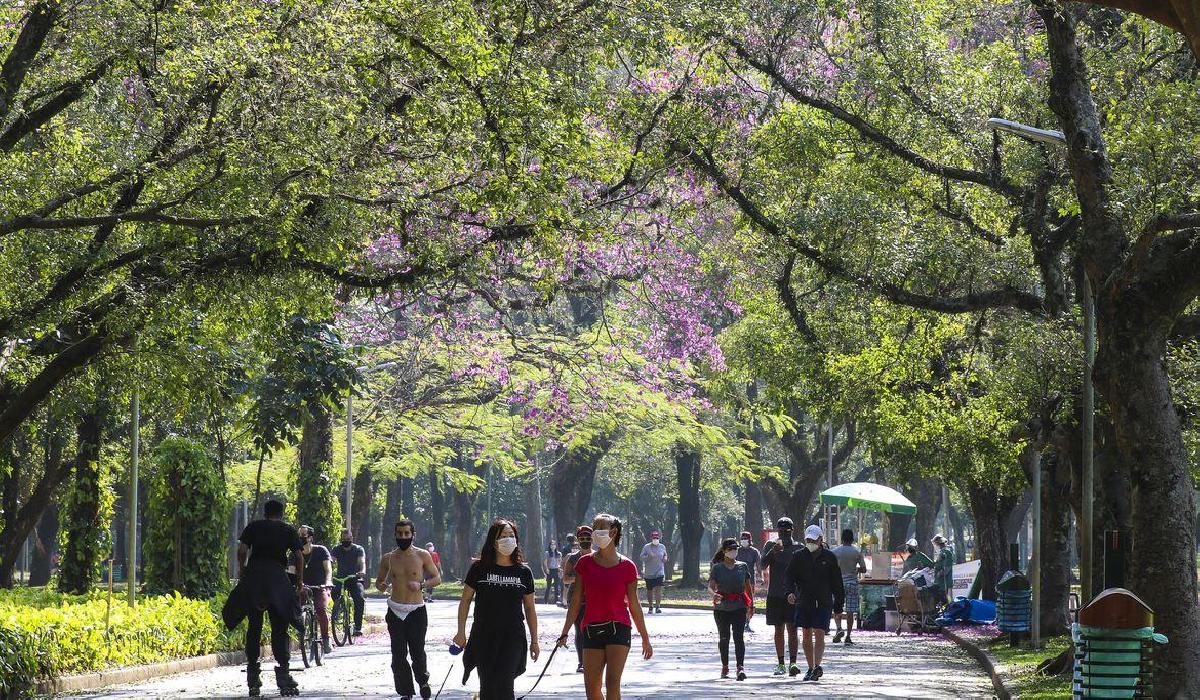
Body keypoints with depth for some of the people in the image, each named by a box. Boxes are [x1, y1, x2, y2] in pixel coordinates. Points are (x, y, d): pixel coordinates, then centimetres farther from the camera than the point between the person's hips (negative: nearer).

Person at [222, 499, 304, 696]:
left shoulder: (253, 527, 13)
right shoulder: (289, 531, 12)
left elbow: (242, 551, 3)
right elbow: (298, 556, 6)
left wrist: (241, 570, 18)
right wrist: (299, 581, 15)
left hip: (253, 576, 1)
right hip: (277, 578, -1)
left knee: (254, 627, 7)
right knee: (279, 628, 0)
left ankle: (253, 679, 5)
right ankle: (283, 673, -9)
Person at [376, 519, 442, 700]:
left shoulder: (422, 556, 1)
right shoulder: (388, 559, 8)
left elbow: (437, 578, 7)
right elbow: (379, 581, 19)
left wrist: (421, 584, -11)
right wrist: (381, 586, -6)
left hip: (416, 611, -2)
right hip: (395, 612, 2)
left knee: (418, 652, -5)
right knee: (398, 656, -1)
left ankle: (423, 680, 23)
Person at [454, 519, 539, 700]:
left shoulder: (523, 572, 4)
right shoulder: (479, 569, 0)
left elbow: (530, 608, 10)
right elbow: (465, 600, 6)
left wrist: (534, 641, 11)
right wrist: (461, 632, 1)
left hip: (513, 637, -1)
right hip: (483, 636, 1)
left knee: (503, 684, -15)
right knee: (487, 685, 4)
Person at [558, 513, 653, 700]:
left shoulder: (626, 567, -1)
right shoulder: (585, 563, 4)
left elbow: (634, 605, 6)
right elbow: (576, 601, 7)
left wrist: (645, 639, 11)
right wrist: (564, 633, 3)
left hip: (619, 628, -3)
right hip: (592, 629, 3)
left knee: (612, 683, -14)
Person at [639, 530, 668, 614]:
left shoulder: (662, 547, 6)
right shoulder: (646, 547, -2)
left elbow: (665, 555, 22)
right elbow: (642, 557, -4)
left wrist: (665, 558, -1)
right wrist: (648, 556, -23)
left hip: (659, 572, 0)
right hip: (649, 572, 0)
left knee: (658, 589, -13)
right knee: (649, 590, 7)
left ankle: (658, 606, -14)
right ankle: (650, 607, 20)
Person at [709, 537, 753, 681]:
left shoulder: (742, 566, 7)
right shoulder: (717, 568, 1)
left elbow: (748, 586, 14)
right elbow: (711, 585, -7)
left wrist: (751, 605, 13)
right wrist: (714, 594, -30)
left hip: (739, 606, 0)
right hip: (721, 607, 0)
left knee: (738, 636, -12)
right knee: (724, 637, 7)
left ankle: (741, 666, -19)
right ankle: (725, 667, 19)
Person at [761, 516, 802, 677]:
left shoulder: (799, 548, 5)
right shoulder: (771, 545, 4)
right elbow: (763, 565, -10)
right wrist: (773, 552, -28)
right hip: (775, 595, 1)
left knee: (792, 629, -9)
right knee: (778, 630, 6)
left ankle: (793, 663, -13)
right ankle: (781, 665, 11)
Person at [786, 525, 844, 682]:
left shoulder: (829, 557, 4)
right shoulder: (798, 557, 6)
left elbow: (837, 583, 7)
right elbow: (790, 576, 3)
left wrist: (839, 604, 6)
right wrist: (790, 591, -18)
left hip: (824, 603, -2)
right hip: (804, 602, 2)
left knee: (819, 634, -13)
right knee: (807, 636, 6)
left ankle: (817, 665, -24)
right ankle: (811, 668, 15)